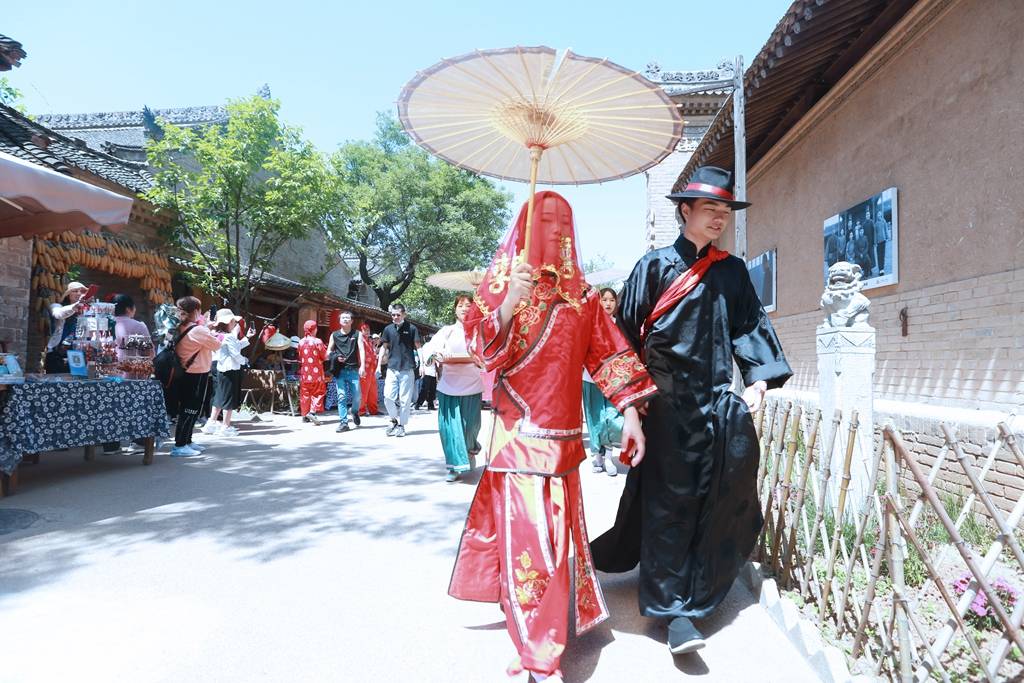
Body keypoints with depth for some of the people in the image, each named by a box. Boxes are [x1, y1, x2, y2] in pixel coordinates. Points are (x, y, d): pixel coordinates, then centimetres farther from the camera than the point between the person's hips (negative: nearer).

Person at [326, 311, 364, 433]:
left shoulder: (357, 334, 7)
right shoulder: (334, 335, 11)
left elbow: (361, 350, -3)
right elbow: (328, 352, 14)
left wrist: (362, 366, -16)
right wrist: (336, 357, -8)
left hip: (353, 370, -1)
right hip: (340, 371, 1)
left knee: (356, 396, -1)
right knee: (341, 396, -3)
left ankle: (354, 411, 30)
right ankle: (343, 422, 4)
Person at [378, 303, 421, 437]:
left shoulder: (411, 328, -3)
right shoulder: (388, 329, 7)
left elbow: (418, 347, 0)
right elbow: (384, 348, 13)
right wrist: (379, 366, 8)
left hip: (407, 369, -2)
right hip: (392, 368, 3)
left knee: (404, 399, 2)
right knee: (388, 397, -3)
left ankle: (401, 425, 14)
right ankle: (394, 420, 18)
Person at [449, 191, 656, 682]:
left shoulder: (580, 291, 12)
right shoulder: (503, 279, 1)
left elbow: (608, 352, 8)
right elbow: (480, 347, -9)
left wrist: (630, 411, 1)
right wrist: (508, 304, -26)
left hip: (563, 431, 5)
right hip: (521, 433, -4)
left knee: (559, 530, 12)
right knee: (529, 535, -5)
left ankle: (532, 638, 33)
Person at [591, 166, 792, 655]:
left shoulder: (733, 271, 12)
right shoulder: (657, 265, -1)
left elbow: (748, 326, 15)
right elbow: (628, 329, -3)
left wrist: (759, 377, 1)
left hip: (719, 403, 5)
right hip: (669, 402, -4)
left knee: (718, 502, 8)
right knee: (669, 504, -2)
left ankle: (697, 591, 31)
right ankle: (675, 610, 5)